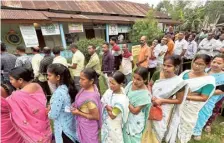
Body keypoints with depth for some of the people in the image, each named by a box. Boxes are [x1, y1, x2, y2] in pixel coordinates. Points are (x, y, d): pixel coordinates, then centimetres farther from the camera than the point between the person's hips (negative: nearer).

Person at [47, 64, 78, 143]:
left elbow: (53, 115, -21)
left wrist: (48, 112, -2)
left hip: (63, 128, -7)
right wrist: (52, 106, 0)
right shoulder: (67, 87, -6)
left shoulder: (59, 93, -30)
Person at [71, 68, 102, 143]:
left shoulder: (90, 98, -38)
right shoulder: (91, 86, -14)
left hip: (88, 126, -7)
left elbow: (96, 116, -26)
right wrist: (75, 104, -6)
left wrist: (78, 113, -20)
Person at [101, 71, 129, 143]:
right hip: (105, 121, 6)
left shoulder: (121, 99, -32)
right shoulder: (110, 90, -14)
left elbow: (113, 115, -22)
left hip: (113, 125, -6)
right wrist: (108, 107, -18)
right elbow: (102, 102, -2)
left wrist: (107, 107, -13)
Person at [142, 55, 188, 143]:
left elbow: (179, 100, -12)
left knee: (158, 130, 21)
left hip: (164, 110, -3)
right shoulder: (157, 74, -13)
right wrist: (151, 96, -15)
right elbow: (150, 85, 2)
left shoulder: (179, 82, -22)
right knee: (149, 127, 24)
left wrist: (162, 100, -20)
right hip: (152, 105, 3)